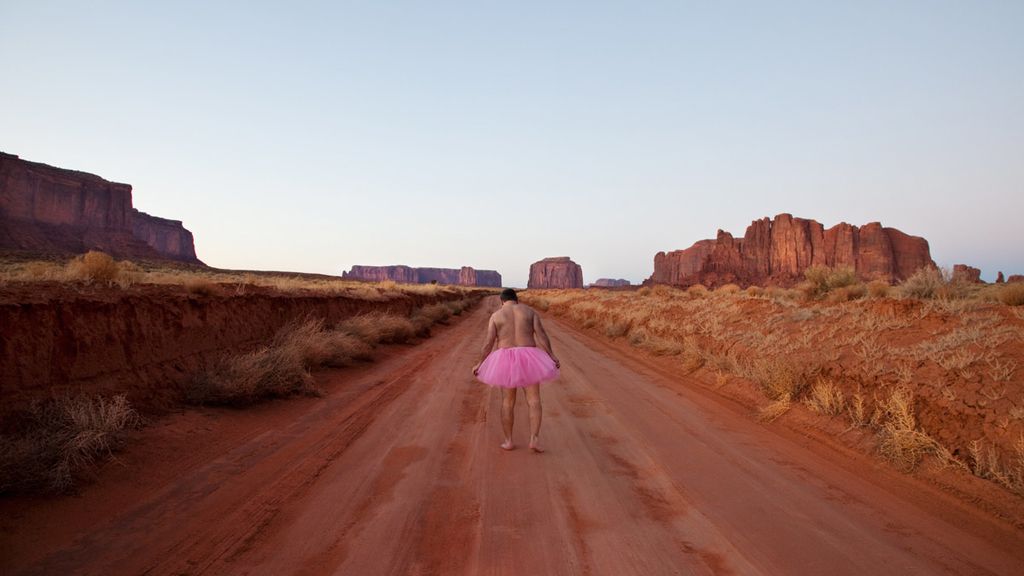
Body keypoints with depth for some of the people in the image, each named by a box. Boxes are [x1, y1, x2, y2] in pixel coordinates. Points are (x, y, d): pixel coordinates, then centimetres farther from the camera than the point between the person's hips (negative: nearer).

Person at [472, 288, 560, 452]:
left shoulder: (495, 316, 2)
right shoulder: (530, 311, 5)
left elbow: (489, 343, -3)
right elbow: (542, 335, -4)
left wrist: (479, 363, 7)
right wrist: (552, 356, -2)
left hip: (506, 360, 0)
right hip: (527, 359, 0)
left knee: (507, 402, 12)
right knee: (534, 401, 5)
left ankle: (509, 441, 15)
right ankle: (534, 439, -8)